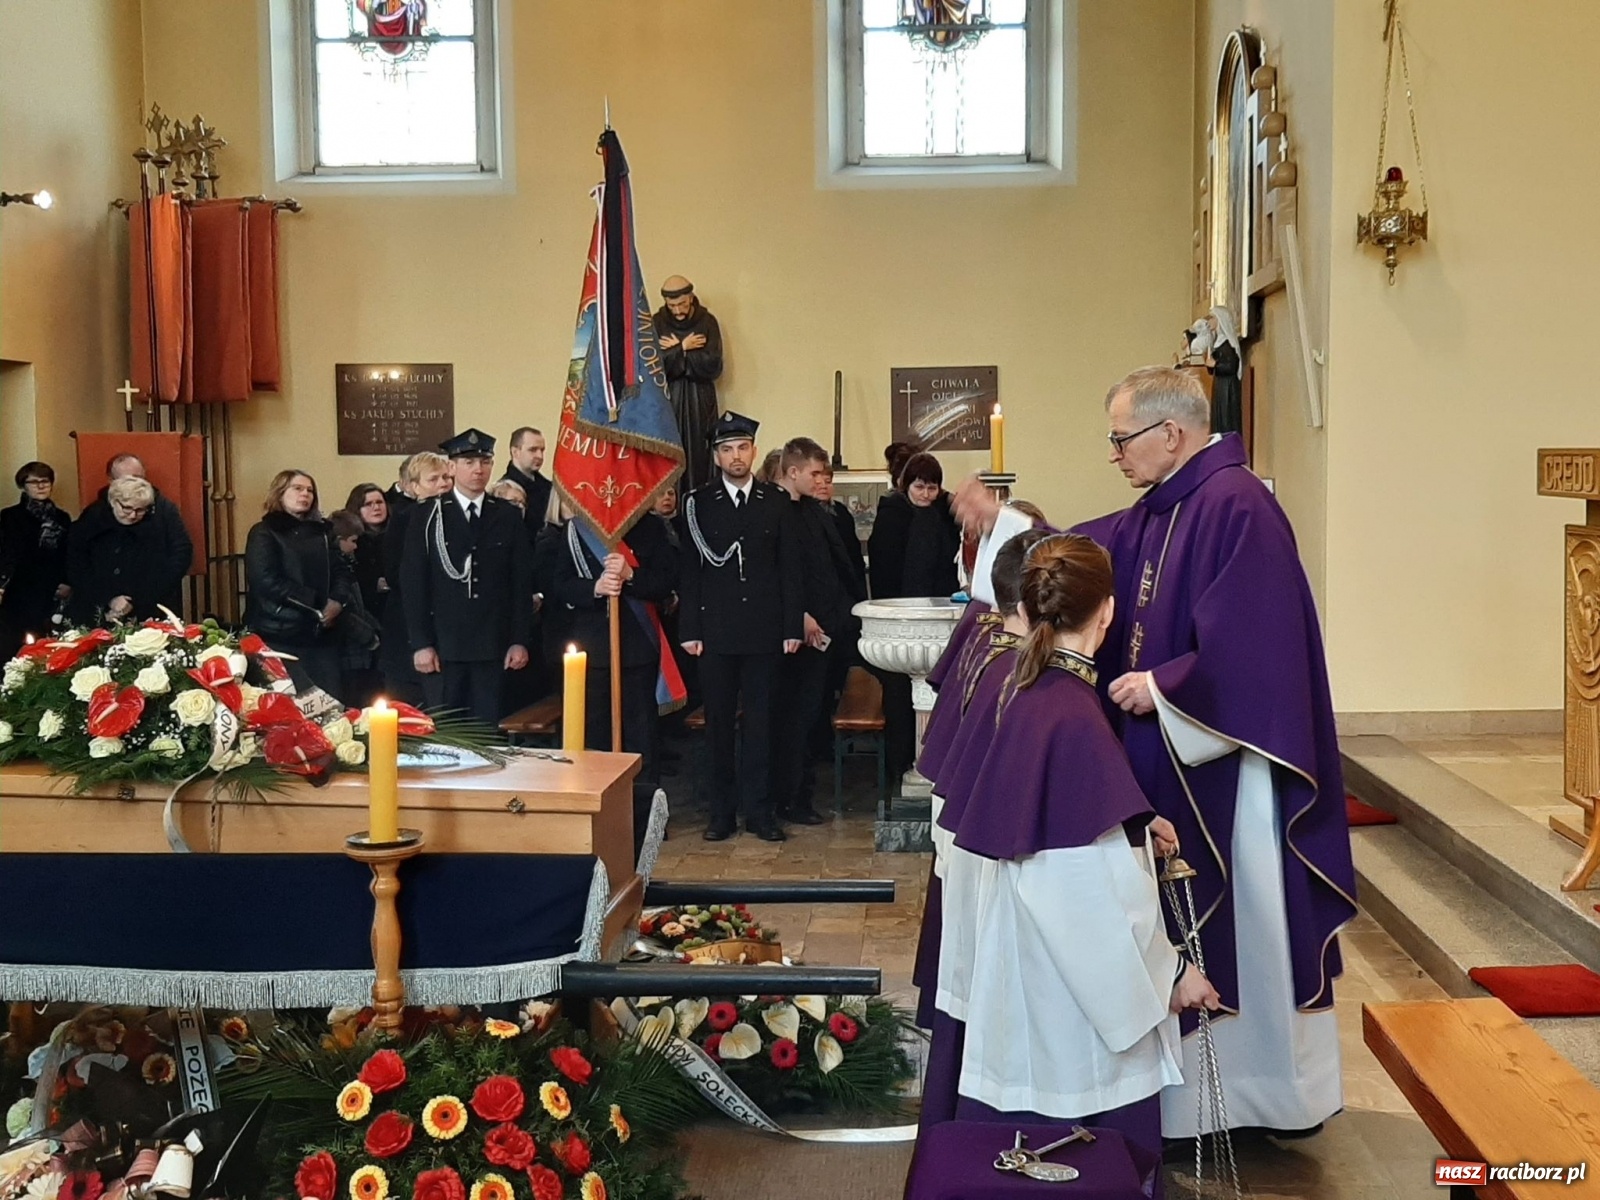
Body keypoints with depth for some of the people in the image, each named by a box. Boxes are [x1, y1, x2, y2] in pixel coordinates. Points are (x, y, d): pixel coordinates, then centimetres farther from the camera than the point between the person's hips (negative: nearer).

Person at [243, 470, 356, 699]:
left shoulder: (322, 531, 17)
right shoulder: (264, 533, 0)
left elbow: (342, 571, 12)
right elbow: (266, 581, -12)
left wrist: (338, 601, -10)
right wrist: (316, 602, -13)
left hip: (321, 633, 5)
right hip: (279, 634, -5)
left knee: (332, 700, 1)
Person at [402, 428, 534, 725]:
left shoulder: (508, 516, 8)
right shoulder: (427, 515, 2)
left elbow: (522, 582, 7)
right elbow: (414, 583, -1)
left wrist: (519, 640, 1)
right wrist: (421, 643, -8)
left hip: (493, 645, 2)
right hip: (443, 644, -1)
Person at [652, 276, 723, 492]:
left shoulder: (707, 322, -1)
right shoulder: (656, 324, -1)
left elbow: (713, 366, -10)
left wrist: (676, 350, -8)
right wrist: (683, 348, -11)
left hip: (700, 400, 0)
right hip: (667, 400, 0)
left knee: (700, 458, -2)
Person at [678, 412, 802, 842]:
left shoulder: (777, 503, 6)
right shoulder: (698, 504, 3)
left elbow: (789, 569, 6)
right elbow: (690, 570, 1)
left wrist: (792, 627, 0)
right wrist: (689, 629, -5)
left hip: (763, 631, 1)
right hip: (715, 632, 0)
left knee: (760, 721, 4)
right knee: (718, 722, 5)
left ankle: (759, 810, 11)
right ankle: (722, 810, 13)